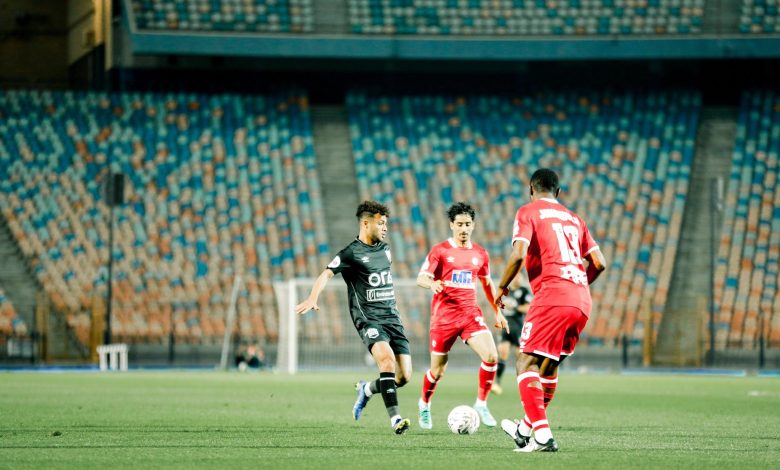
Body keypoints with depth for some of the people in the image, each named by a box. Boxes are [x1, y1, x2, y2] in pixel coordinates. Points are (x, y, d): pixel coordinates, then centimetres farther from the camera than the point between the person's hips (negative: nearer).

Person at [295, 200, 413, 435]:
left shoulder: (384, 249, 15)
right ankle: (395, 418, -32)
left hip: (391, 317, 6)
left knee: (404, 376, -3)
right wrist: (313, 298, -36)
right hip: (368, 318, -6)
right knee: (387, 358, -30)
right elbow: (327, 274, -19)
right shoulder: (350, 253, -7)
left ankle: (367, 389, 26)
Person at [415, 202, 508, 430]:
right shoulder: (440, 251, -2)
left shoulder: (480, 254, 10)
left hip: (471, 313, 3)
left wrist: (497, 311, 21)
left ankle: (481, 404, -3)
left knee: (491, 355, -19)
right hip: (444, 315, -3)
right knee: (438, 370, 4)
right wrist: (432, 283, -30)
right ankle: (424, 404, 33)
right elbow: (421, 278, -7)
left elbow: (486, 283, 23)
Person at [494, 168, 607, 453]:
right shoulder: (573, 219, 24)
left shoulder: (528, 212, 6)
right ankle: (527, 429, 31)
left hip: (551, 298, -7)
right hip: (581, 302, 7)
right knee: (549, 365, 20)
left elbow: (518, 254, -10)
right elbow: (599, 263, 17)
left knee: (526, 363, -5)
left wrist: (502, 287, 3)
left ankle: (543, 437, -19)